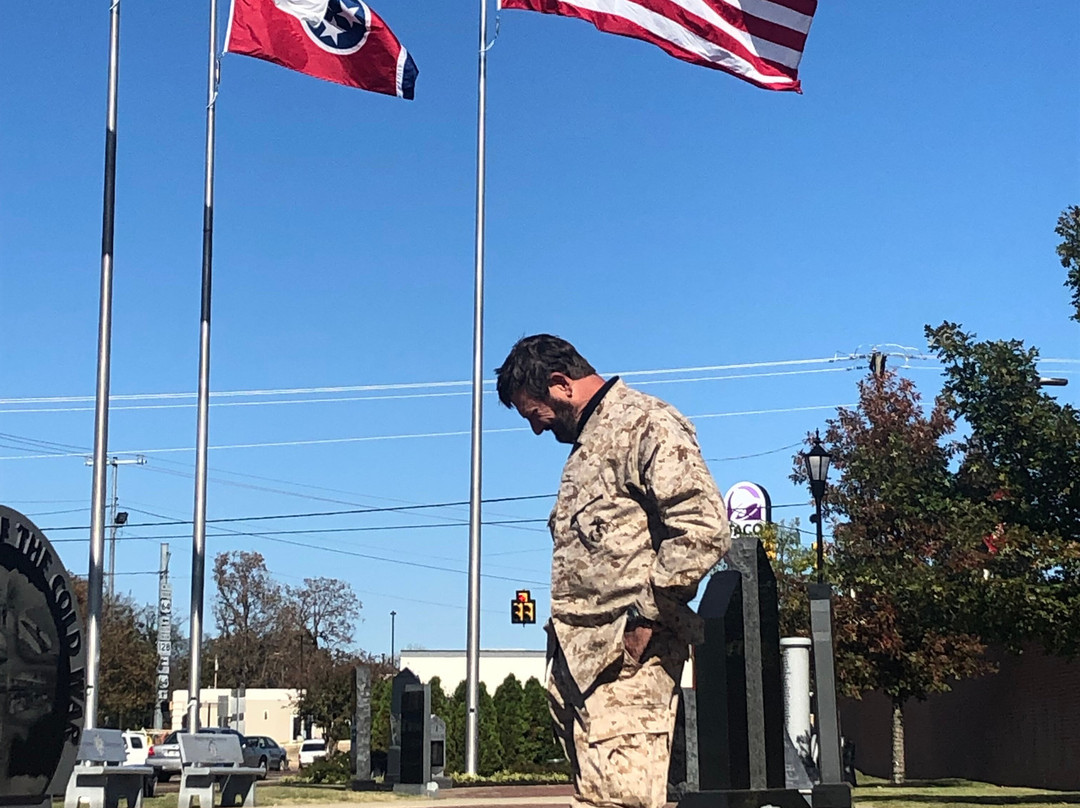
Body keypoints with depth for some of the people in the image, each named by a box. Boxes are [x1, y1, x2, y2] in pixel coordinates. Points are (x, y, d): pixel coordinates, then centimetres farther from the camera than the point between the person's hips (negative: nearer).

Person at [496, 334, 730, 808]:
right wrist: (564, 645, 16)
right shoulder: (588, 442, 25)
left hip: (625, 655, -10)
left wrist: (646, 614, -16)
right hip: (579, 660, 10)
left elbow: (703, 528, -17)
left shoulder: (645, 424, -5)